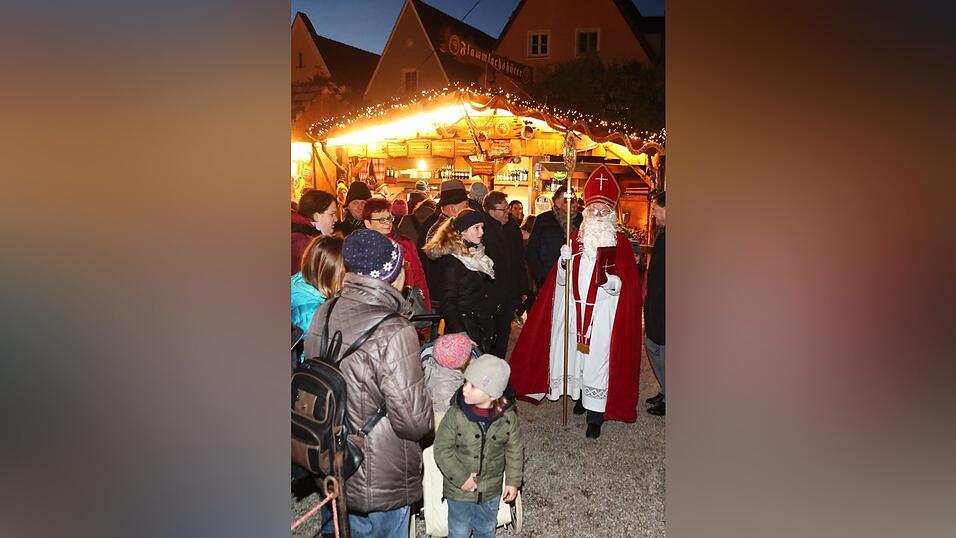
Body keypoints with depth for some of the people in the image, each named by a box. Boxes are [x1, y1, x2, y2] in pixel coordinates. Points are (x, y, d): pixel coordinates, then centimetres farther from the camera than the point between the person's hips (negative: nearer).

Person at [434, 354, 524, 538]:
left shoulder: (507, 417, -16)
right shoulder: (455, 414, -22)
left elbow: (515, 451, -2)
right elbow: (442, 449, -16)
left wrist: (513, 481, 1)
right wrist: (461, 478, -19)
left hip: (491, 491, 2)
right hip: (459, 489, -2)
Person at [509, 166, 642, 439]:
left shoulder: (619, 241, 0)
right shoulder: (576, 238, 10)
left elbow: (627, 282, -2)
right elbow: (561, 279, 11)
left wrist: (614, 282, -22)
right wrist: (565, 261, -8)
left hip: (603, 312, -3)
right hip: (575, 308, 4)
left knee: (597, 355, -3)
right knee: (576, 350, 8)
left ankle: (595, 416, 4)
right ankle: (580, 395, 29)